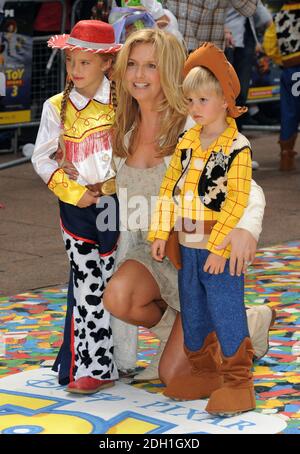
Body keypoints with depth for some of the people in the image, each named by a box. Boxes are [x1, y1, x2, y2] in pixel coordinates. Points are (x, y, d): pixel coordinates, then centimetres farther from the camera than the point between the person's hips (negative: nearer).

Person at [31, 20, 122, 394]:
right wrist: (74, 192, -9)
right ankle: (92, 366, 7)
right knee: (87, 285, 0)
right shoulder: (57, 107, 1)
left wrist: (111, 185, -12)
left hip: (115, 202, 0)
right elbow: (42, 158, 1)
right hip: (76, 207, 0)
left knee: (113, 283, 4)